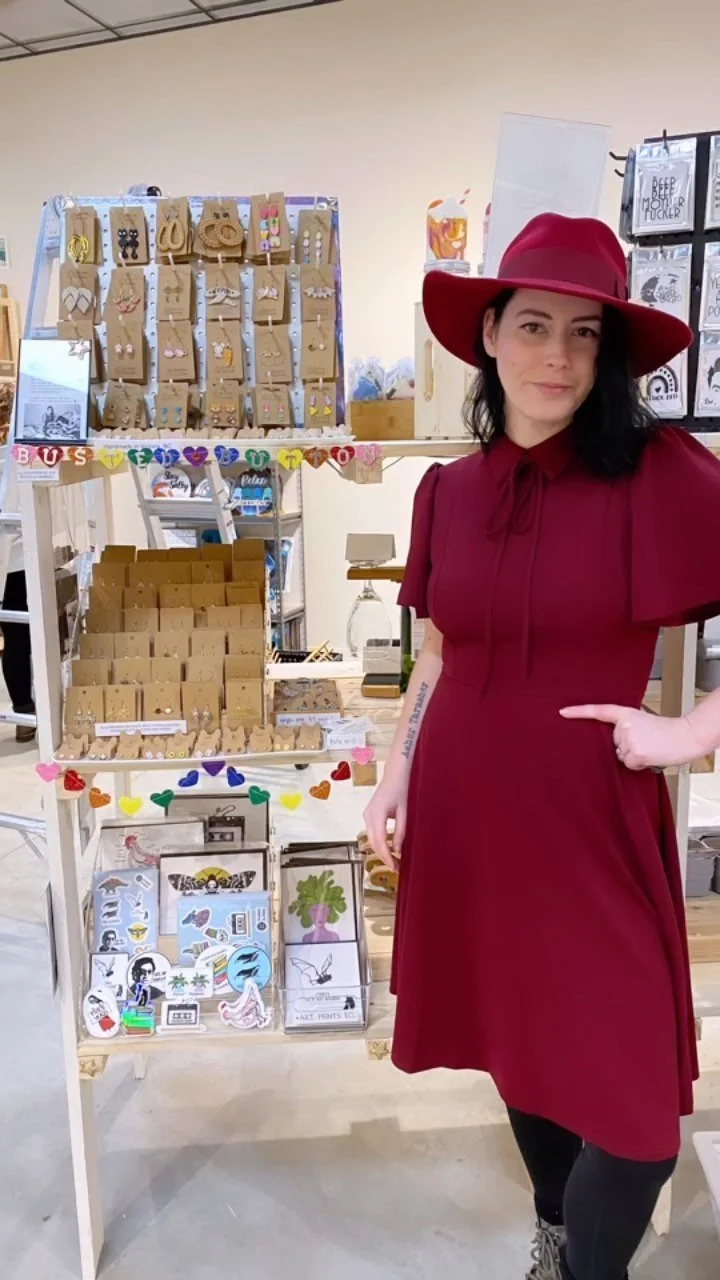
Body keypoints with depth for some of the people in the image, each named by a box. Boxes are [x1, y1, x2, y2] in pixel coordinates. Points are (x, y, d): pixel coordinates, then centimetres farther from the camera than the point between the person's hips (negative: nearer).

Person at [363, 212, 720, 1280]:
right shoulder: (447, 490, 2)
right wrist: (395, 775, 7)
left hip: (589, 819, -4)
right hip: (465, 814, 5)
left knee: (630, 1086, 2)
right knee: (516, 1038, 21)